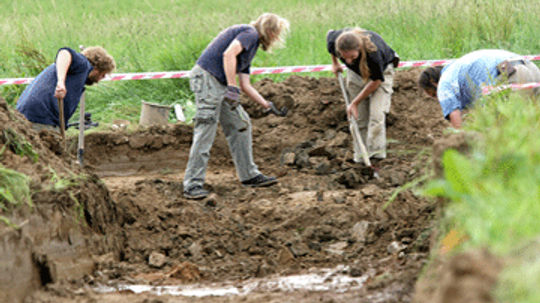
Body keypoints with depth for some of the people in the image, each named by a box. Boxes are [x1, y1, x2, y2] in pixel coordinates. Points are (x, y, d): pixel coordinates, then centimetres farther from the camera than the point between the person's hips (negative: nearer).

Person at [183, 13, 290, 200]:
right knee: (206, 131, -12)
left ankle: (249, 175, 21)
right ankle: (193, 184, -12)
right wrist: (232, 88, -23)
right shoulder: (250, 33, -4)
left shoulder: (251, 44, 25)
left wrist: (267, 106, 25)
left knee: (240, 125, 14)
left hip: (220, 85, 10)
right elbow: (228, 54, -22)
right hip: (207, 78, -10)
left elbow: (245, 86, 25)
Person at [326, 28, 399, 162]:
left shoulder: (373, 53, -44)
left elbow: (376, 81, -26)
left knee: (376, 115, -20)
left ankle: (376, 157, -21)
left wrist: (355, 103, -17)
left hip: (381, 72, -4)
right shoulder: (333, 41, -32)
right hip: (356, 73, 4)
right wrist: (335, 63, 10)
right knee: (359, 119, 1)